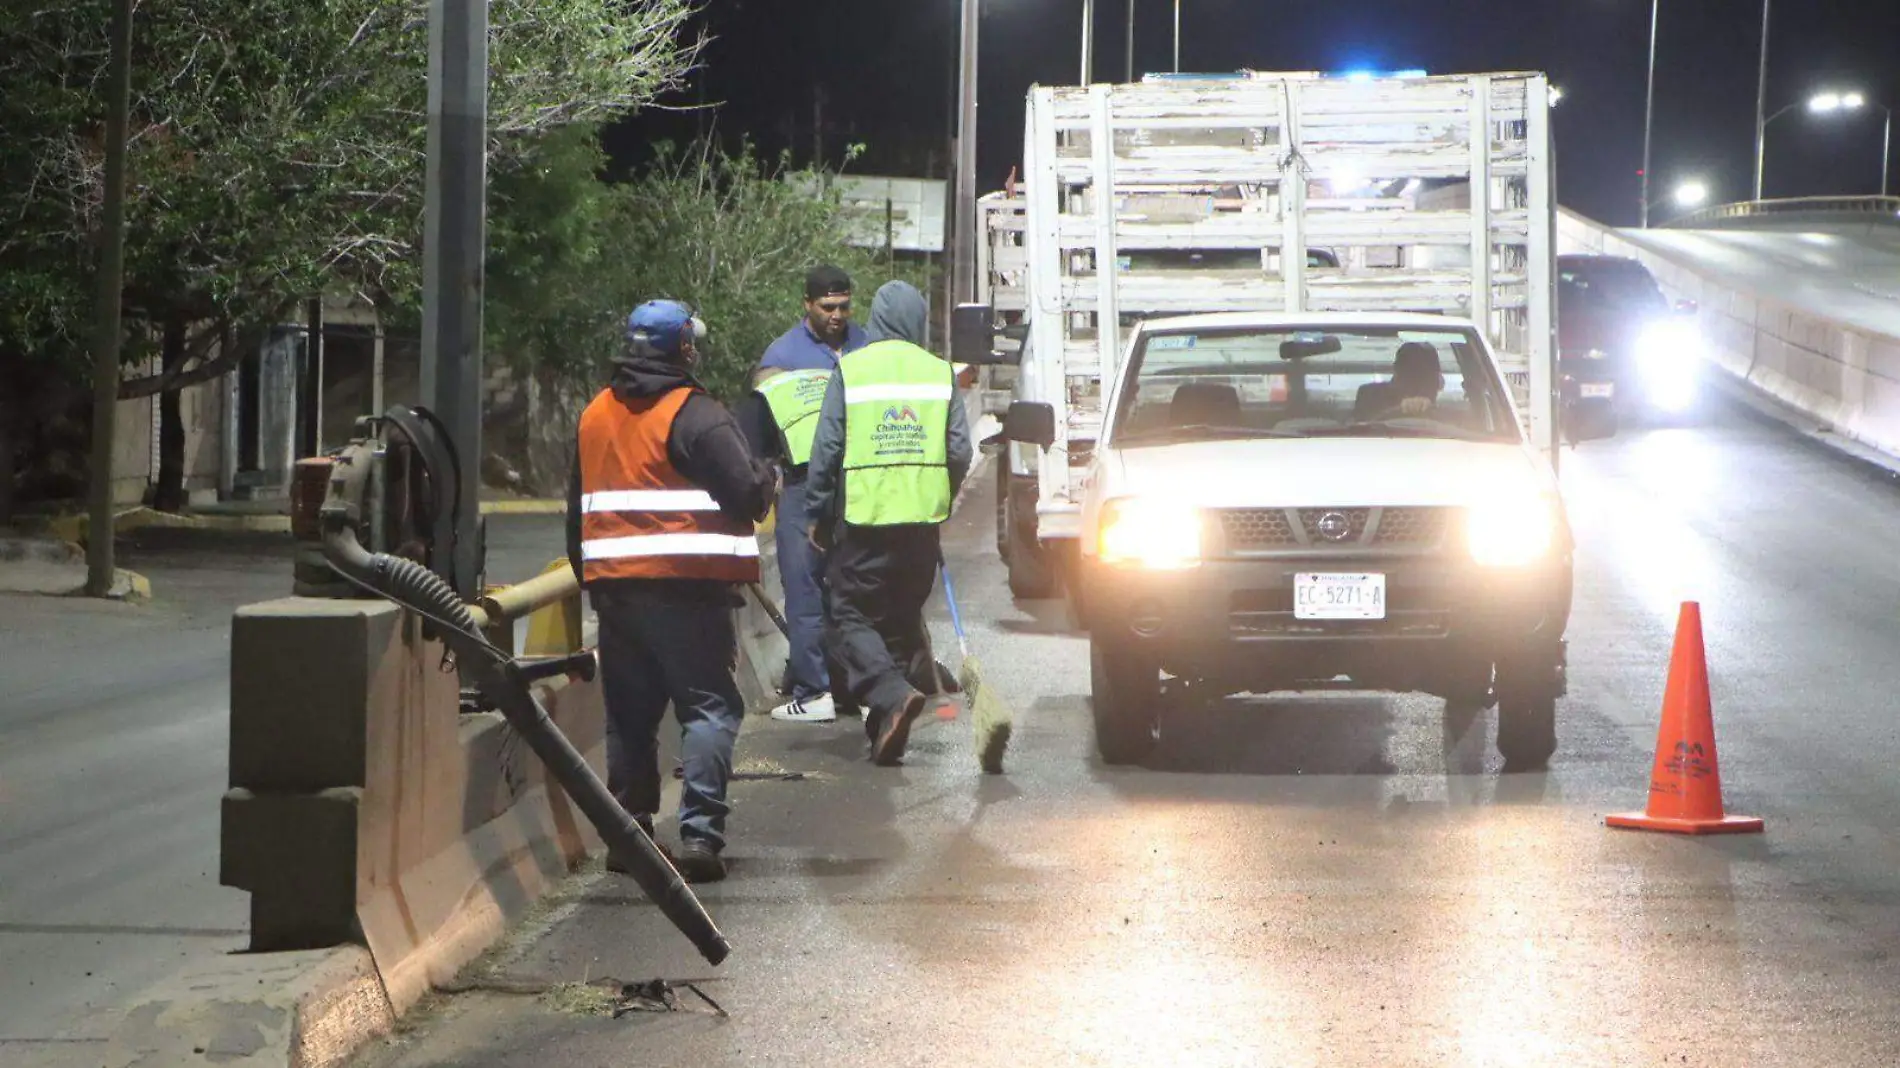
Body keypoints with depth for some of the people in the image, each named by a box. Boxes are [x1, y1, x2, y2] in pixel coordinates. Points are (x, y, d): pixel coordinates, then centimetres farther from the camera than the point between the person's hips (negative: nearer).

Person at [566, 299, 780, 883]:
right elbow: (748, 494, -15)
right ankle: (700, 832, -14)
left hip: (614, 586, 6)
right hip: (687, 589, -6)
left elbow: (577, 507, 21)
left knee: (630, 712, 15)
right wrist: (769, 477, 8)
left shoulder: (595, 415, 14)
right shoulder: (696, 414, -10)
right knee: (710, 705, -3)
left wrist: (589, 579, 30)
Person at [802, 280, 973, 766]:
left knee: (852, 615, 2)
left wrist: (816, 514, 6)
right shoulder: (940, 374, 5)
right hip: (922, 518, 3)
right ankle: (888, 726, 13)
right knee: (904, 617, 13)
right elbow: (960, 452, 4)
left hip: (864, 516, -3)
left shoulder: (850, 370, -3)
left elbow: (827, 450, -3)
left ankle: (892, 693, -22)